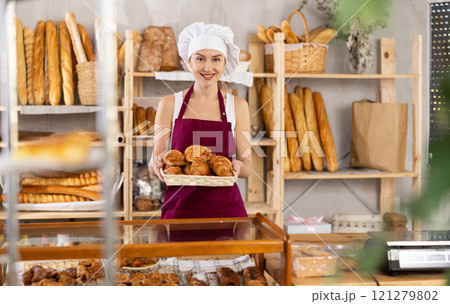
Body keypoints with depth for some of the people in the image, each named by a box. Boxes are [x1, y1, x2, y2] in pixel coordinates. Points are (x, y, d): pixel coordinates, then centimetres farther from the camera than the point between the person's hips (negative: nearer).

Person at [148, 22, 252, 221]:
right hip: (180, 206, 0)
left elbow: (247, 167, 6)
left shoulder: (237, 106, 6)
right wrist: (158, 163, -19)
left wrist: (237, 166, -16)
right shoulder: (170, 104, 3)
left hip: (225, 207, 1)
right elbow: (153, 167, 3)